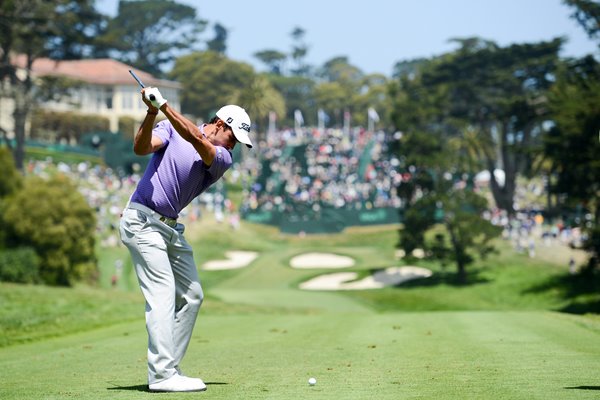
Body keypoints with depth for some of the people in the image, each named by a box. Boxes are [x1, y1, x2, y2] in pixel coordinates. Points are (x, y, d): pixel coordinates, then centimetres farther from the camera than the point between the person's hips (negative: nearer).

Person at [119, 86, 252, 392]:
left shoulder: (223, 158, 3)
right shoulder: (170, 129, -1)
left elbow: (197, 140, -17)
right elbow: (141, 147, -17)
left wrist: (164, 106, -28)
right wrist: (151, 114, -32)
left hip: (171, 228, 7)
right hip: (142, 221, -7)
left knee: (191, 296, 7)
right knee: (162, 294, -14)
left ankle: (168, 369, 13)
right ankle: (162, 375, -17)